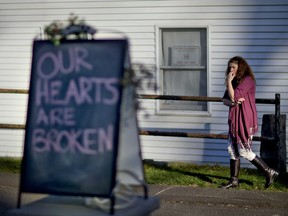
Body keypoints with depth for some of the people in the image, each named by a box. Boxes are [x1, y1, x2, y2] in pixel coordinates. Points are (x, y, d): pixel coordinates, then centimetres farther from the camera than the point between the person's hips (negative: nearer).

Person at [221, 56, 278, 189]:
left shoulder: (247, 80, -13)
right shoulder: (235, 82, 16)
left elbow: (233, 96, -21)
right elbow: (225, 100, 10)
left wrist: (229, 81, -13)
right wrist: (232, 103, -12)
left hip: (245, 120, -9)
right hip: (234, 120, 9)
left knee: (244, 152, -8)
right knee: (232, 150, 7)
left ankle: (269, 173, 4)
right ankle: (234, 180, 12)